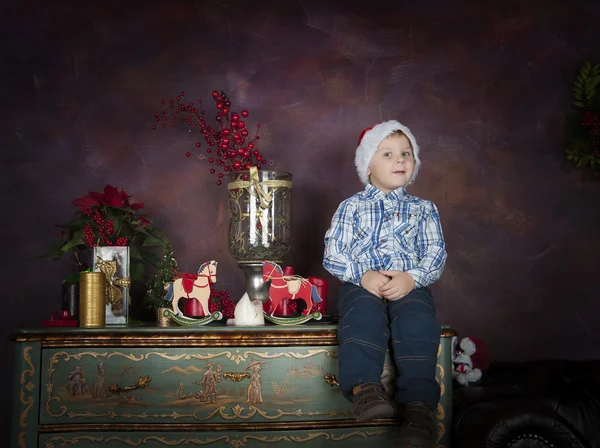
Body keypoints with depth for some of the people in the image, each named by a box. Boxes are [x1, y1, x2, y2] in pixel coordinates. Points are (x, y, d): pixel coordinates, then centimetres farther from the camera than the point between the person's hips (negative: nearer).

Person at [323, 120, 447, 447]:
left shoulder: (423, 209, 19)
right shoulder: (351, 207, 16)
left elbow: (435, 254, 8)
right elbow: (333, 253, 6)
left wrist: (412, 277, -13)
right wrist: (363, 275, -13)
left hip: (410, 285, 1)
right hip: (362, 284, 0)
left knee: (418, 321, -32)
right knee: (364, 317, -35)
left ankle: (418, 403, -35)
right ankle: (364, 388, -42)